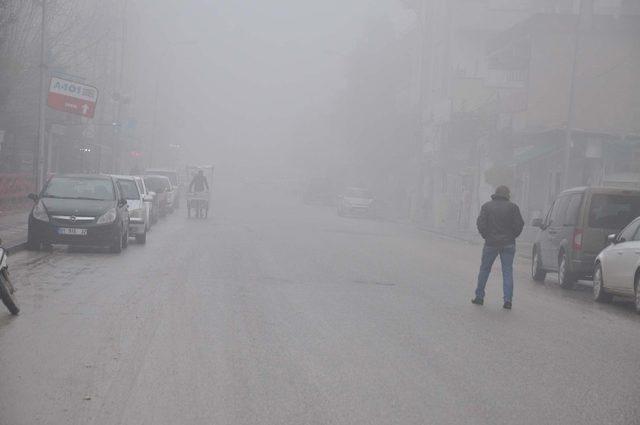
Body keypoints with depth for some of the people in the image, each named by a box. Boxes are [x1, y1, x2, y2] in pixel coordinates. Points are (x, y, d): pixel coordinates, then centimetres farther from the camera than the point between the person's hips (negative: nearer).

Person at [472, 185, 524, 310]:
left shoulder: (487, 206, 1)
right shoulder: (512, 207, -1)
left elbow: (481, 224, -6)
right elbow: (519, 224, -6)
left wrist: (486, 236, 6)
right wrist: (512, 236, 7)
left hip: (491, 243, 0)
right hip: (508, 244, 0)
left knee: (484, 270, 12)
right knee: (507, 271, 2)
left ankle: (479, 297, 16)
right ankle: (507, 300, -6)